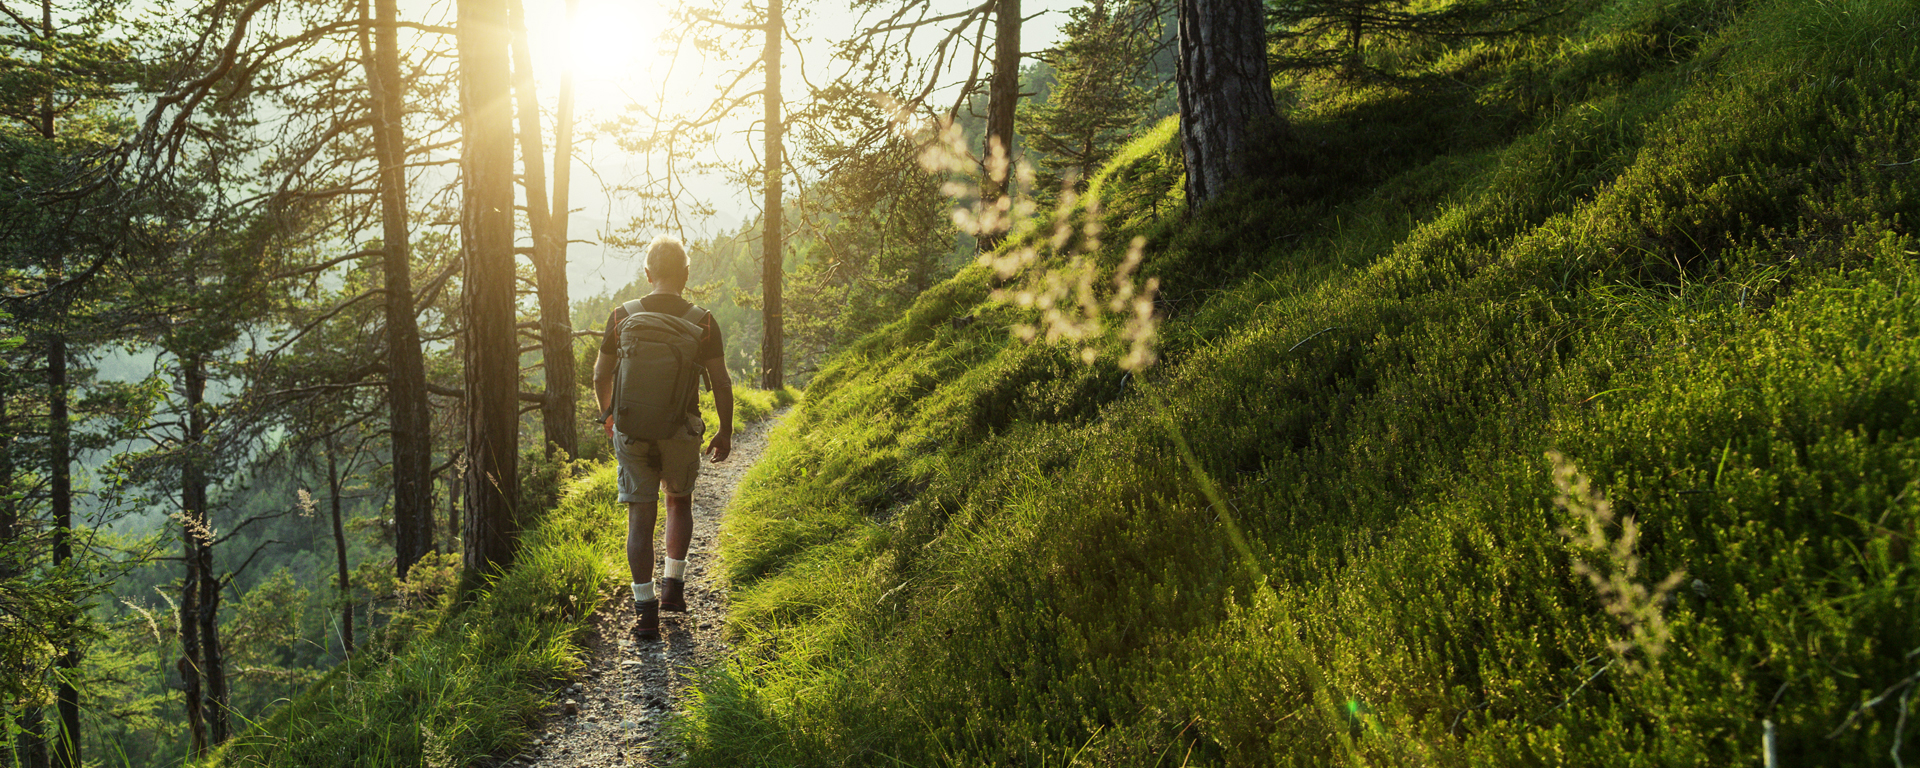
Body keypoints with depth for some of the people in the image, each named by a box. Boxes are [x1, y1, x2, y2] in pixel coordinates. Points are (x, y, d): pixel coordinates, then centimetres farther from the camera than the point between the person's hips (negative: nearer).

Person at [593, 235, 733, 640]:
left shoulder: (622, 316, -1)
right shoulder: (702, 321, -4)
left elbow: (601, 374, 8)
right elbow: (721, 383, -2)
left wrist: (608, 416, 25)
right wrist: (725, 432, 10)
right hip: (681, 429, 0)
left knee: (641, 518, 5)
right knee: (679, 503, 24)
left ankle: (646, 610, 5)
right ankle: (673, 585, 20)